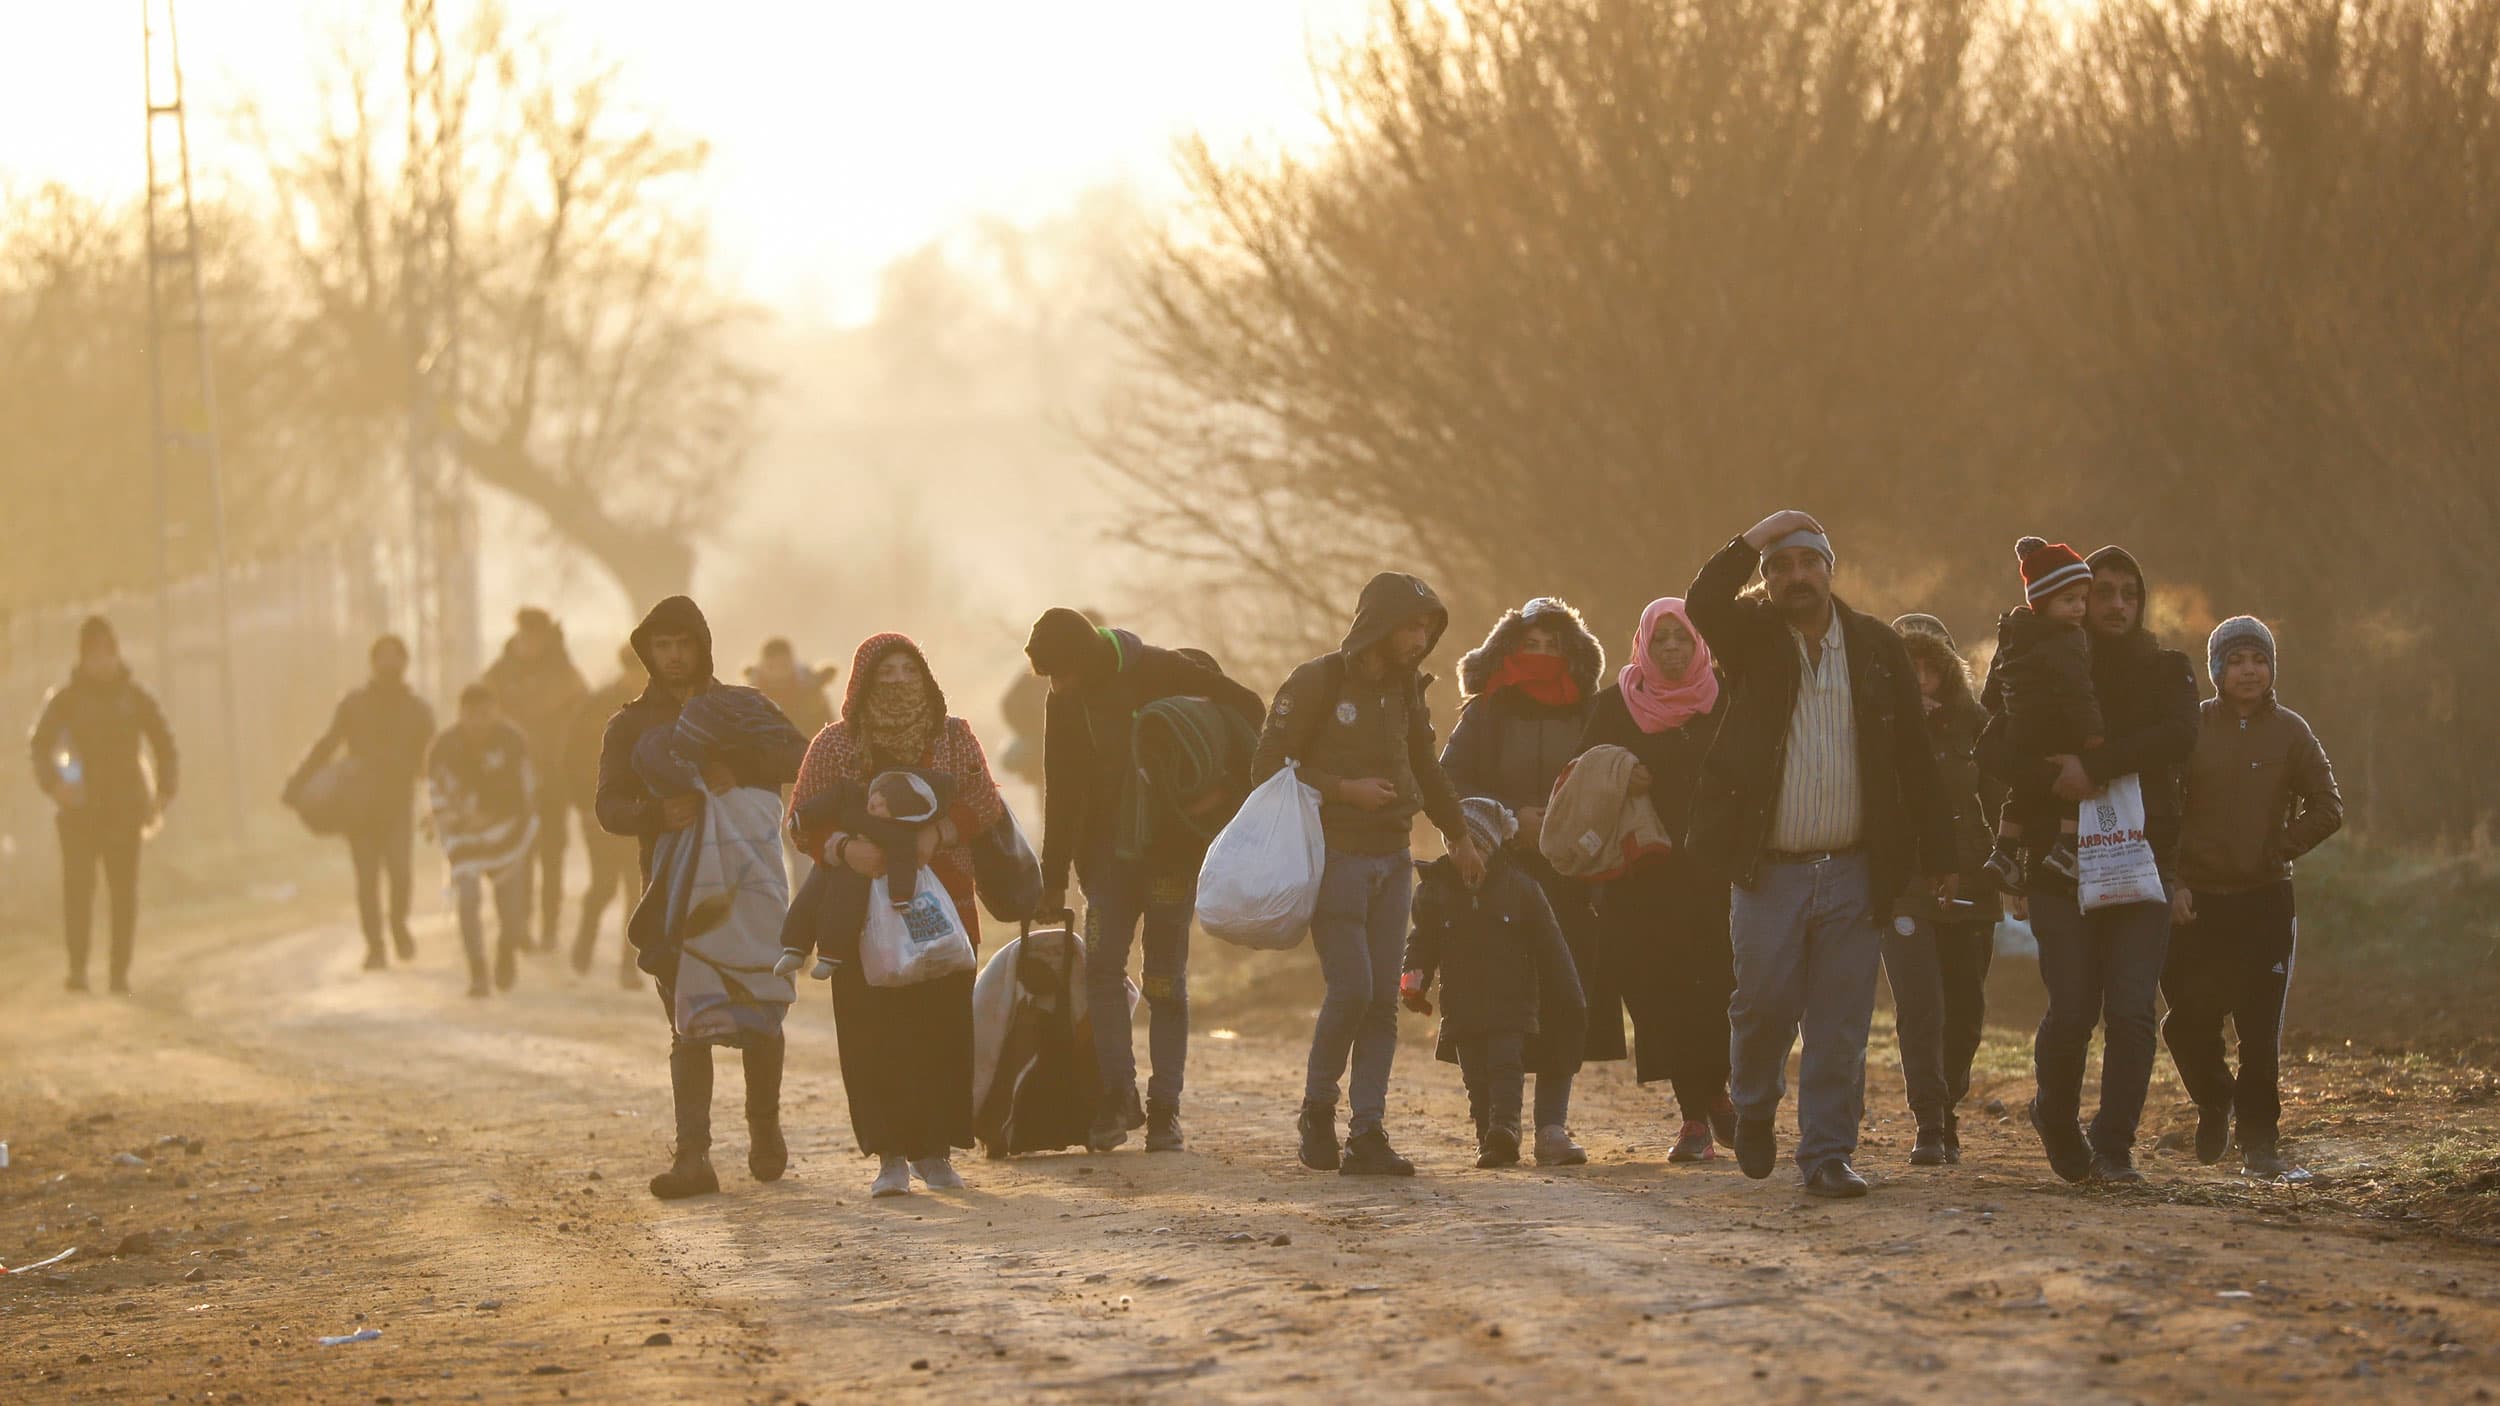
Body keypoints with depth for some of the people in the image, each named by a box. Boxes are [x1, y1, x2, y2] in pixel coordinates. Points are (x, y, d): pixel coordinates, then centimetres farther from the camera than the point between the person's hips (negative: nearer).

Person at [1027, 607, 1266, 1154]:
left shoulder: (1159, 672, -12)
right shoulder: (1063, 704, 3)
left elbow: (1247, 708, -8)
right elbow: (1062, 796, 9)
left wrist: (1231, 783, -18)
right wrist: (1053, 878, 10)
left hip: (1173, 848, -4)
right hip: (1110, 856, 4)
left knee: (1165, 981, -2)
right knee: (1101, 965, -10)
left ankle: (1165, 1109, 4)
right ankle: (1118, 1097, -5)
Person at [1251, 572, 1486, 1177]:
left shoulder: (1405, 691, 13)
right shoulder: (1316, 684, -7)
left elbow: (1425, 770, 28)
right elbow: (1269, 767, -10)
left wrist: (1459, 836, 35)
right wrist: (1344, 789, -17)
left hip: (1390, 860, 6)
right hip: (1334, 855, -6)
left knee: (1383, 1000, -2)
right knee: (1351, 988, -16)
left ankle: (1366, 1135, -3)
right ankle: (1318, 1112, 5)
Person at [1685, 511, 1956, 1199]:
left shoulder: (1878, 649, 7)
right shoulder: (1753, 639, 5)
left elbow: (1915, 758, 8)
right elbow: (1702, 604, -18)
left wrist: (1938, 856, 6)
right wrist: (1753, 541, -16)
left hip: (1854, 874, 1)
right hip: (1768, 871, -1)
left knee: (1840, 1026, 0)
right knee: (1764, 1004, -1)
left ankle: (1827, 1155, 7)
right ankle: (1754, 1110, 27)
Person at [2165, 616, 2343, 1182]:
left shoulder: (2289, 731, 3)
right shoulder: (2191, 727, 2)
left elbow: (2327, 809, 5)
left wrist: (2278, 851, -4)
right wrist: (2172, 882, -7)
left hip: (2265, 900, 0)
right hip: (2197, 901, 0)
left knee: (2262, 1029, -3)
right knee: (2190, 1020, -2)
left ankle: (2260, 1144, 5)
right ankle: (2214, 1099, 27)